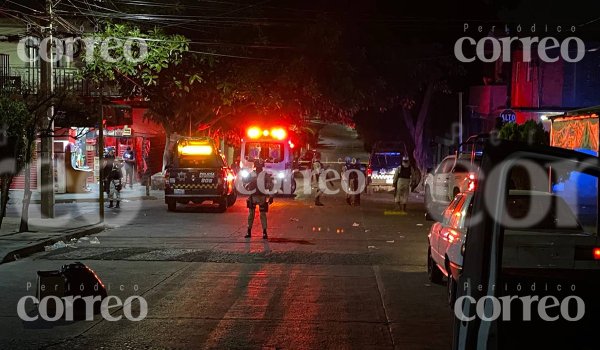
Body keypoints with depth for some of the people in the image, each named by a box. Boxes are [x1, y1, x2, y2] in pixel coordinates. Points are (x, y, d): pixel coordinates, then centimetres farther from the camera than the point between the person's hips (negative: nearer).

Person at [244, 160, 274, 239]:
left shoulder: (266, 175, 0)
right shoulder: (251, 174, 8)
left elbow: (270, 186, -1)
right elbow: (245, 184, 13)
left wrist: (270, 197, -7)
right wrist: (248, 186, -10)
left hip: (262, 196, -3)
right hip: (253, 196, 3)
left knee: (263, 214, -3)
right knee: (251, 214, 5)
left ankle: (264, 232, 1)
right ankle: (249, 232, 13)